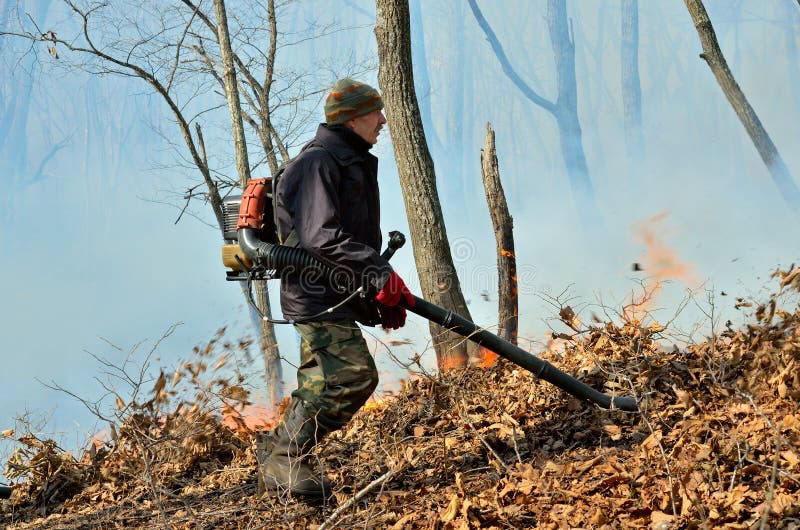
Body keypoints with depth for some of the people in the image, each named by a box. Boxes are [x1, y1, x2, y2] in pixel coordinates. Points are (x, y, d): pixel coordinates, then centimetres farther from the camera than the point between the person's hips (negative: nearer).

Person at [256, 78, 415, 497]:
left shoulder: (353, 164, 21)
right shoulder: (317, 162, -12)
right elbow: (321, 237, -23)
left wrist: (383, 297, 18)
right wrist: (380, 274, -24)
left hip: (335, 298, 10)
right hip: (317, 294, -10)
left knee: (324, 384, 11)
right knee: (353, 374, -17)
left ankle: (276, 453, 20)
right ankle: (282, 457, -10)